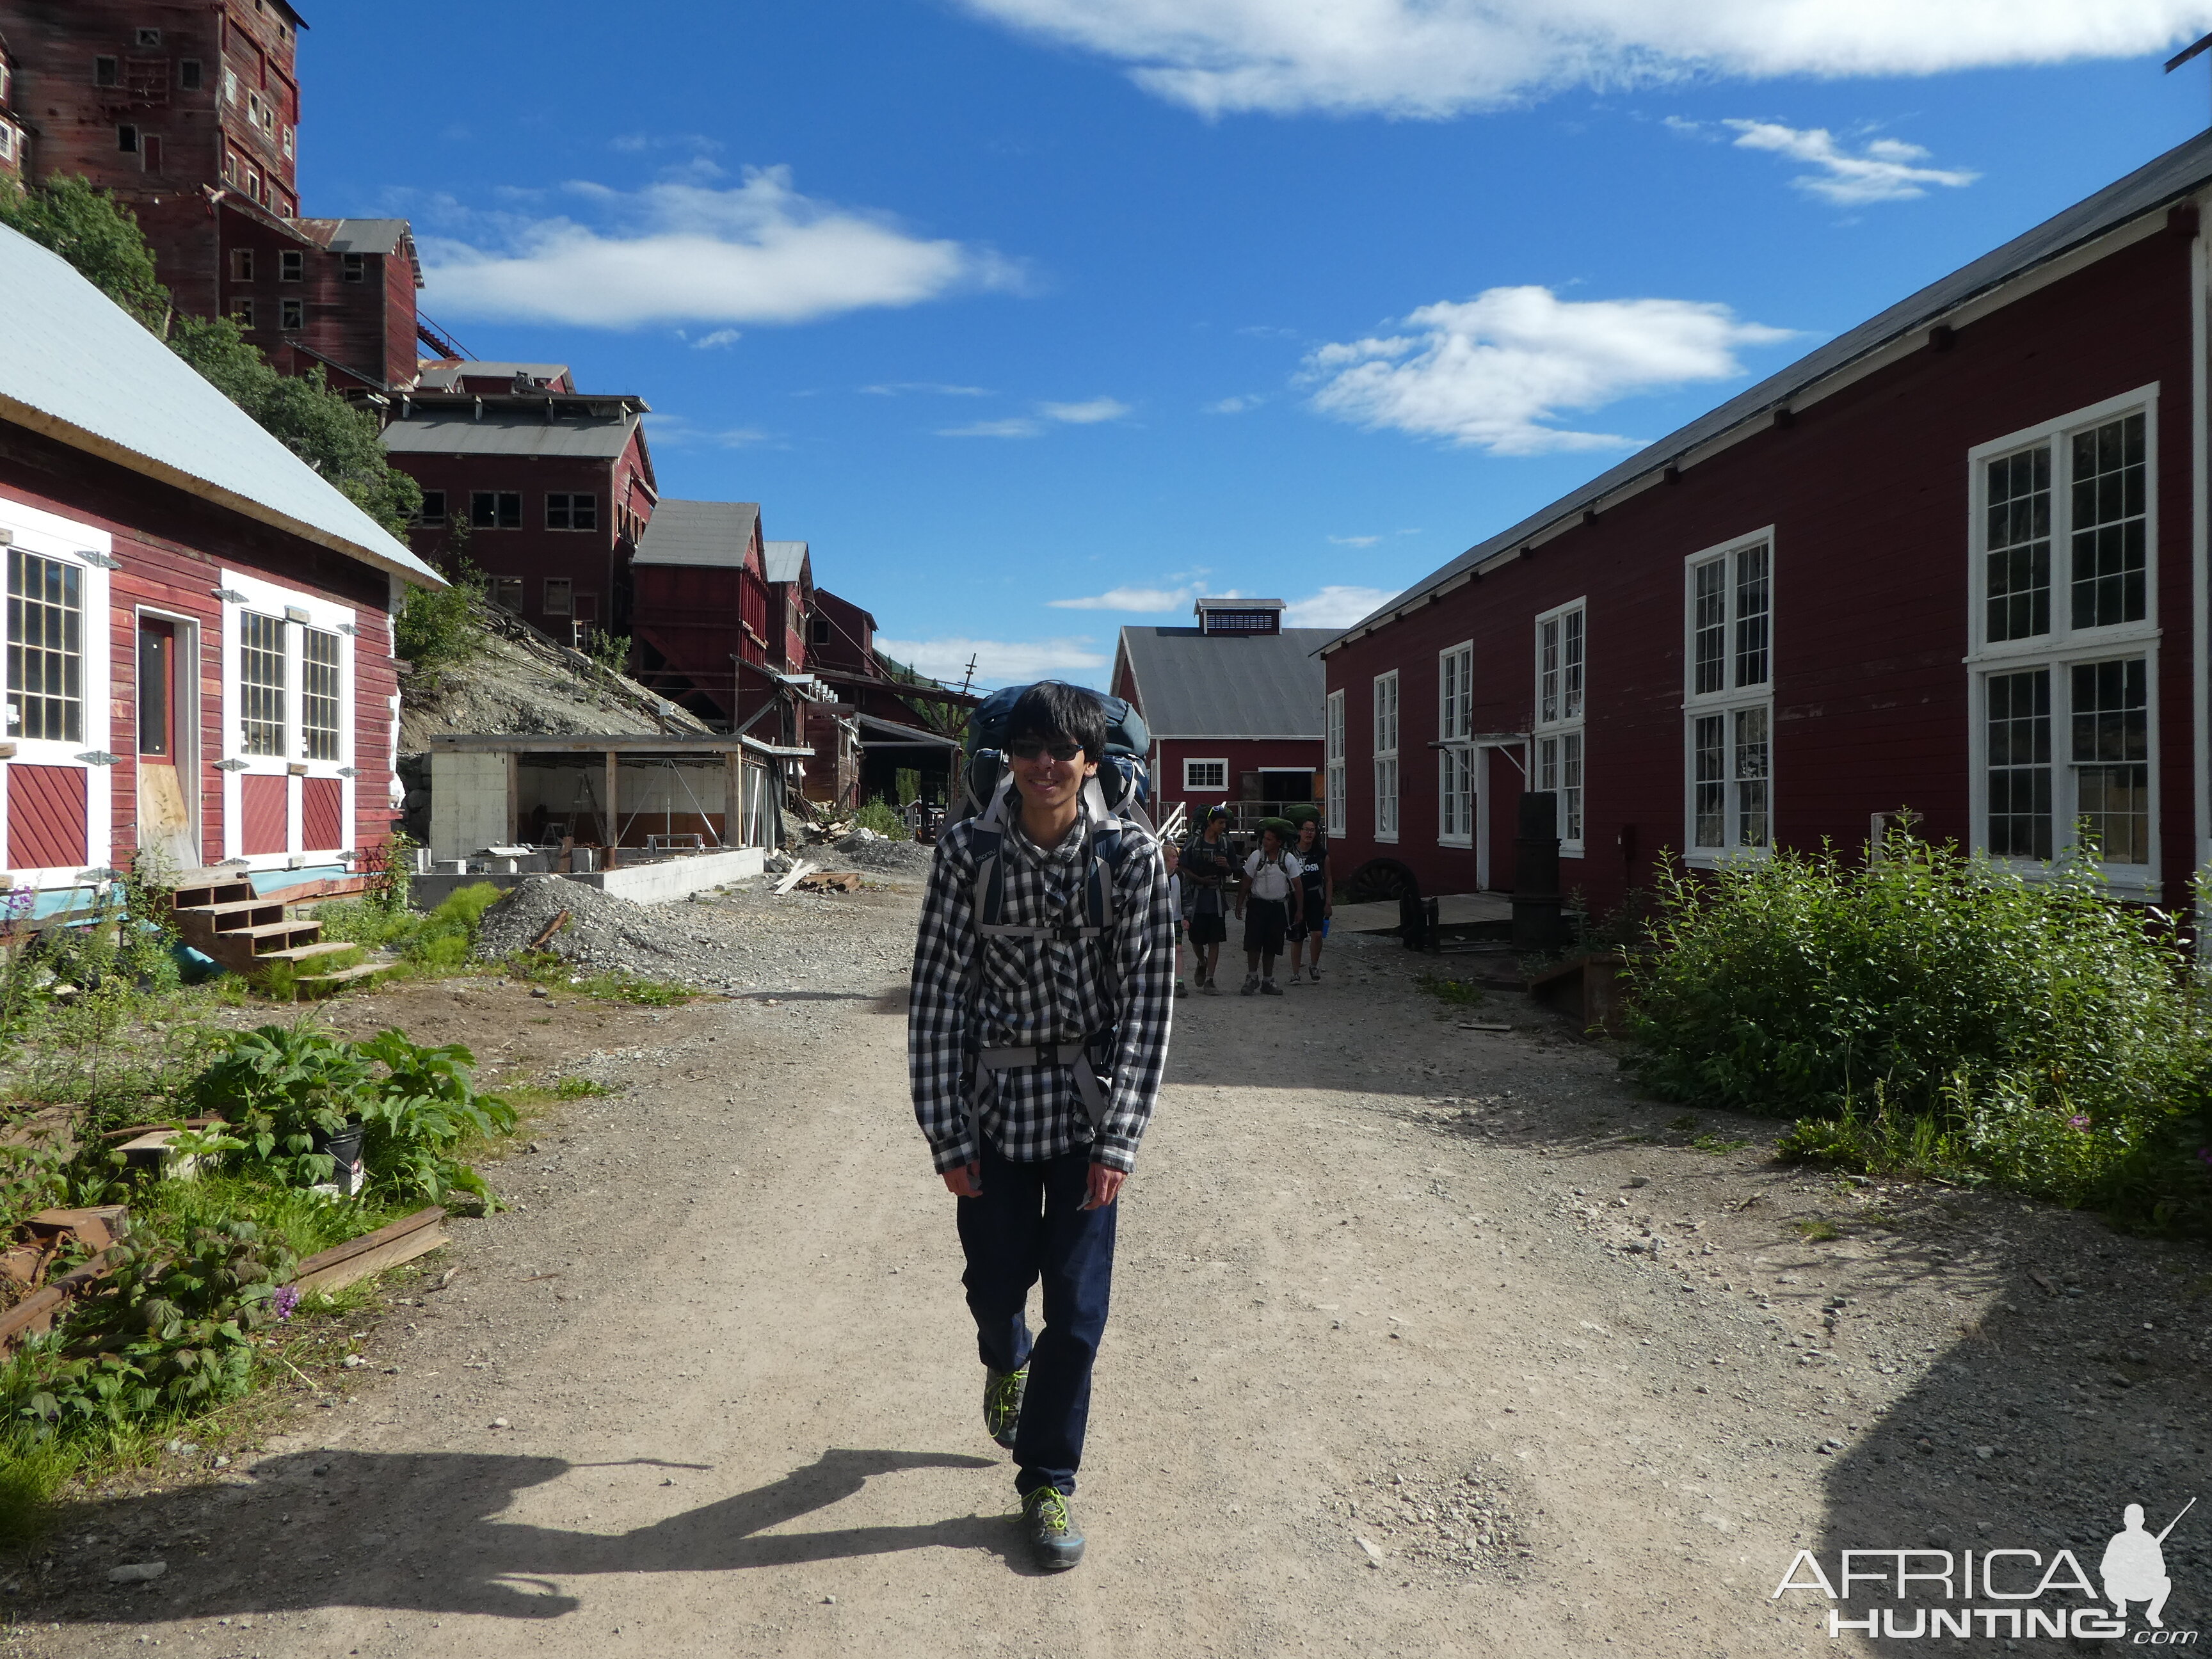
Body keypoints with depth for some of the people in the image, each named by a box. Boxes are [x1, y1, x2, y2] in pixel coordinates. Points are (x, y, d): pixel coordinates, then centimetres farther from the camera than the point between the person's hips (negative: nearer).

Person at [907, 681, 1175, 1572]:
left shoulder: (1130, 855, -9)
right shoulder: (968, 852, -8)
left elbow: (1148, 998, -8)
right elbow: (937, 994, -5)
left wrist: (1119, 1139, -12)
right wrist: (946, 1133, -7)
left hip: (1086, 1101, 0)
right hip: (995, 1098, 1)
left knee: (1077, 1306, 2)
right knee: (995, 1281, 13)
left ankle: (1047, 1480, 24)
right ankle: (1006, 1365, 51)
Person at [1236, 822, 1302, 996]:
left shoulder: (1289, 859, -1)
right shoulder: (1256, 856, -2)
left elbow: (1297, 885, 3)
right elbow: (1247, 882, 3)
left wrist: (1299, 909, 1)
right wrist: (1239, 904, 2)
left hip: (1279, 906, 1)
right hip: (1257, 904, -1)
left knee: (1272, 945, 8)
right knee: (1253, 942, -10)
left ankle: (1267, 981, 18)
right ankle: (1252, 977, 2)